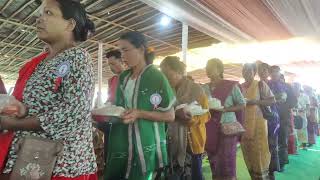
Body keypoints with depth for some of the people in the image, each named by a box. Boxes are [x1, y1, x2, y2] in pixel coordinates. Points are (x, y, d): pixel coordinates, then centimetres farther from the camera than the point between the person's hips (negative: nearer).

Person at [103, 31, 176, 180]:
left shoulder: (156, 77, -11)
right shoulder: (123, 77, 7)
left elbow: (170, 116, -10)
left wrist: (140, 113, -22)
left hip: (144, 145, -5)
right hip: (120, 143, 6)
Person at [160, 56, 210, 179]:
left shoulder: (196, 89, -5)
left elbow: (205, 115, -7)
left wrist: (191, 118, -24)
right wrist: (176, 113, -12)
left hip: (192, 141, -4)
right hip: (173, 141, 4)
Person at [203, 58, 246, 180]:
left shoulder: (231, 85, -4)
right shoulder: (204, 88, 6)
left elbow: (242, 105, -3)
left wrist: (225, 109, -16)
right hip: (210, 129, 4)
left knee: (227, 163, -1)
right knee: (214, 162, 11)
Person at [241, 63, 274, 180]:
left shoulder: (260, 84, -2)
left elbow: (272, 100, -6)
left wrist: (254, 102, -16)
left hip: (258, 122, -4)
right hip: (244, 123, 4)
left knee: (259, 150, -1)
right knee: (247, 150, 8)